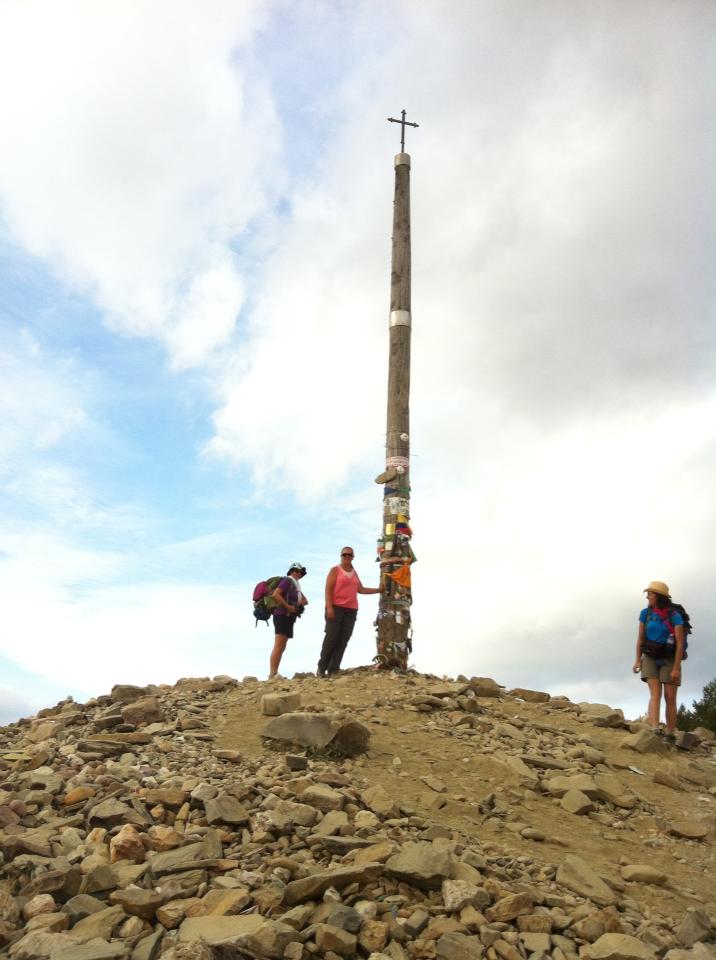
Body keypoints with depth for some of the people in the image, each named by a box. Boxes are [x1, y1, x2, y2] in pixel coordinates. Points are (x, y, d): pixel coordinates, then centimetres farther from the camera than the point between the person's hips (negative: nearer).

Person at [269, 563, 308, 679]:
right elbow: (275, 594, -19)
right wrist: (288, 607, -19)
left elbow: (305, 601, 25)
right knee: (278, 646, -15)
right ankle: (272, 674, -19)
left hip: (289, 618, 10)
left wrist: (302, 602, 2)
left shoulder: (295, 584, 23)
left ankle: (274, 674, 8)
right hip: (283, 616, -10)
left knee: (282, 647, 7)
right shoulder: (288, 580, -5)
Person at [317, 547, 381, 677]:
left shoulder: (354, 573, 20)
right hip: (336, 608, -5)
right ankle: (321, 668, -1)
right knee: (331, 637, -10)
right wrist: (329, 607, -16)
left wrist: (379, 589, 17)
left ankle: (333, 669, 0)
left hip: (351, 610, 6)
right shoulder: (335, 570, 3)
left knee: (343, 640, -1)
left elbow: (361, 589, 21)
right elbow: (328, 589, -5)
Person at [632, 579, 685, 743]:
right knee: (655, 694, -12)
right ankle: (655, 732, -24)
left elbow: (680, 643, -15)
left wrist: (676, 668, -18)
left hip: (669, 659, -2)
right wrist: (638, 660, -3)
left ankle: (671, 736, 6)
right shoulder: (645, 613, -2)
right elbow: (640, 638, 2)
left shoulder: (674, 616, -14)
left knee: (670, 697, -1)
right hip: (650, 658, 2)